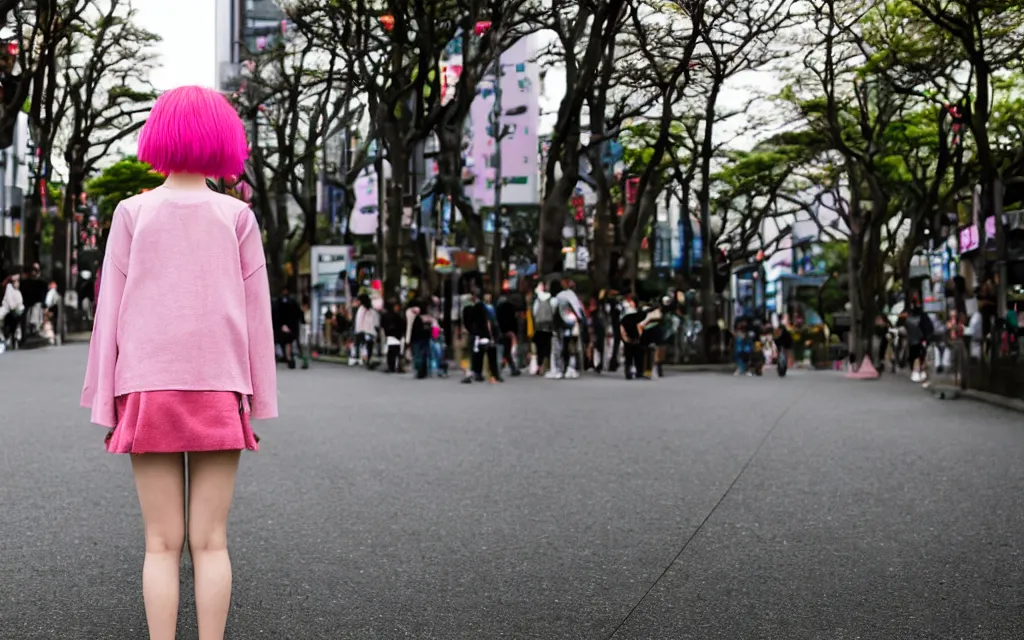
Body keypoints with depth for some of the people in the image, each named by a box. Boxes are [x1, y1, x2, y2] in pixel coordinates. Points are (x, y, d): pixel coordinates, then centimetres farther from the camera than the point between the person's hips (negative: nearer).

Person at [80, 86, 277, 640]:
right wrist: (258, 401, 7)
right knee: (210, 542, 3)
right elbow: (254, 313, 2)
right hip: (218, 389, 0)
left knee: (162, 543, 3)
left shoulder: (133, 213, 2)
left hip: (150, 388, 0)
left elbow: (112, 310, 1)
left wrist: (104, 403, 5)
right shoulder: (236, 217, 3)